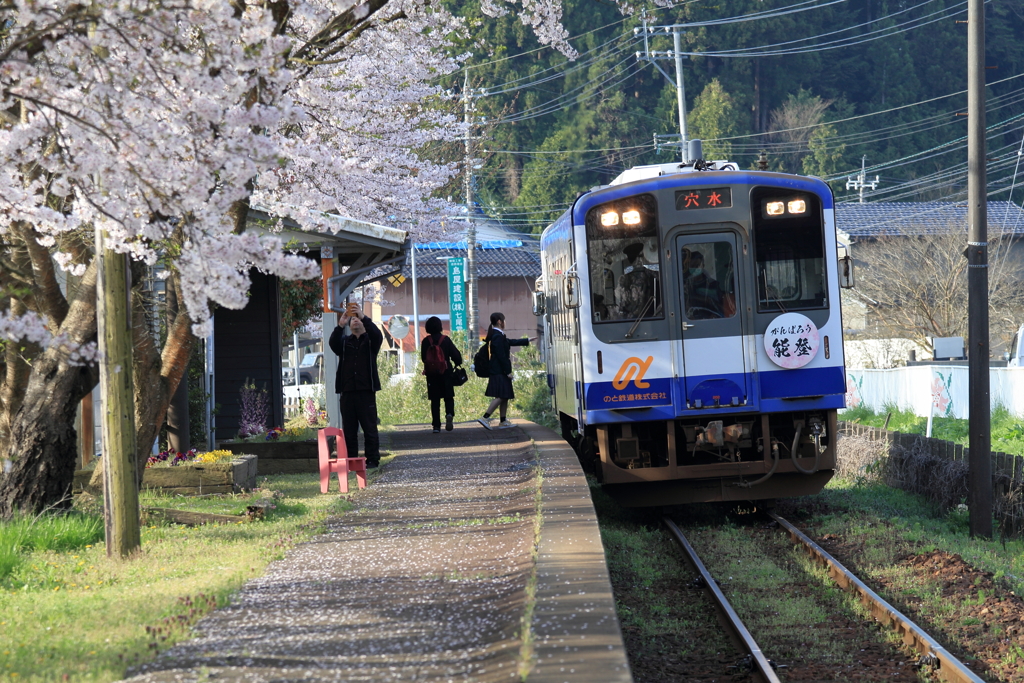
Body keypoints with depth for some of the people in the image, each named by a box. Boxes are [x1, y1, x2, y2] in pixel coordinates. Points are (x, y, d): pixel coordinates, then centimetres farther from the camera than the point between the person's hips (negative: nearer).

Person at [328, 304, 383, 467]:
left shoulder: (370, 340, 10)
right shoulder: (345, 341, 15)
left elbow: (377, 335, -12)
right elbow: (333, 344, -6)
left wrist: (364, 317, -25)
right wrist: (340, 325, -23)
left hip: (366, 391, -2)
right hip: (347, 391, 2)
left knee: (370, 428, -3)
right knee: (349, 429, 3)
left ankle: (372, 459, 0)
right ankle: (350, 460, 6)